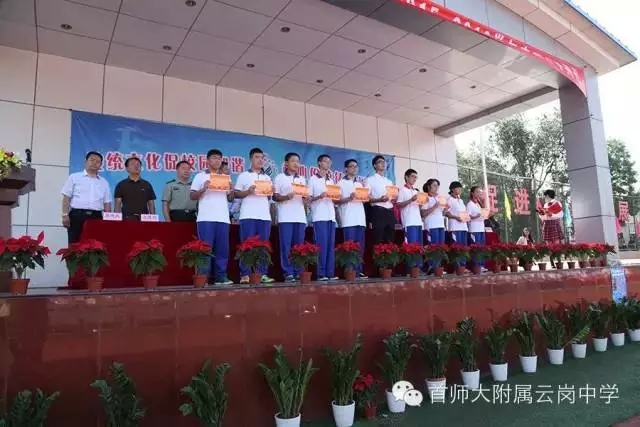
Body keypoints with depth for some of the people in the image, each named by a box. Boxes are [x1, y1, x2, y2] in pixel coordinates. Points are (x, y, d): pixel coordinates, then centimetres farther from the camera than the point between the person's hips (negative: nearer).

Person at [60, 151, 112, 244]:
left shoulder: (104, 182, 17)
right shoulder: (74, 177, 9)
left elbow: (107, 203, 14)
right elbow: (66, 198, 4)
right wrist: (65, 215, -6)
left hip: (96, 216, 3)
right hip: (77, 215, -2)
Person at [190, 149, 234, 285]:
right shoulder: (200, 176, 8)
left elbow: (230, 199, 18)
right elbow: (192, 196, 3)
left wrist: (231, 190, -2)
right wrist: (203, 189, -13)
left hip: (223, 218, 4)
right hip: (206, 218, -4)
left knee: (222, 248, 2)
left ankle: (221, 276, 7)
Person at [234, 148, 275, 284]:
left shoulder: (267, 177, 20)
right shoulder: (243, 175, 9)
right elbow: (236, 194, 4)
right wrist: (248, 192, -13)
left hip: (265, 215, 4)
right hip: (248, 215, -4)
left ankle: (262, 274, 5)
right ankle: (245, 275, -2)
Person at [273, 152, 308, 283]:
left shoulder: (302, 179, 19)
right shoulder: (280, 178, 5)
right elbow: (275, 197, 1)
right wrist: (286, 197, -16)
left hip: (300, 217, 4)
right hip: (285, 217, -4)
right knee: (286, 247, -5)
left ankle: (298, 272, 9)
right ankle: (288, 273, 0)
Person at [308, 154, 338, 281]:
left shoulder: (331, 181, 20)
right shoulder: (313, 179, 3)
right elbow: (308, 199, -1)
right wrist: (319, 197, -17)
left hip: (331, 216, 6)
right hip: (319, 217, -6)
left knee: (331, 245, 3)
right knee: (322, 245, -9)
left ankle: (330, 273, 5)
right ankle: (321, 274, -4)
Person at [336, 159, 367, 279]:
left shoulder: (359, 184, 22)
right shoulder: (341, 183, 5)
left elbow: (364, 199, 21)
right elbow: (337, 201, -3)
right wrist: (349, 198, -17)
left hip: (360, 219, 6)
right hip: (348, 220, -6)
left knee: (360, 247, 4)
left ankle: (359, 271, 8)